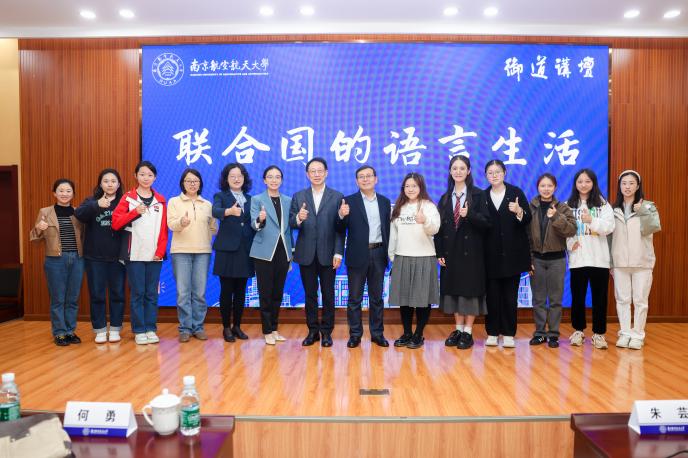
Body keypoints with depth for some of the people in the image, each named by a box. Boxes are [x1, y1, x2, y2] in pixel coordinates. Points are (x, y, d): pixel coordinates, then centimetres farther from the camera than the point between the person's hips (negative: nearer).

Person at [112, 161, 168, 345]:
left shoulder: (160, 201, 9)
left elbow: (164, 229, 6)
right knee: (137, 293, 2)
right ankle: (139, 331, 10)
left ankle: (151, 329, 15)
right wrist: (135, 212, -18)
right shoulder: (128, 198, 2)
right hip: (135, 254, -2)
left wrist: (160, 251, -4)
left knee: (152, 293, 6)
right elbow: (116, 223, -7)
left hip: (154, 255, 2)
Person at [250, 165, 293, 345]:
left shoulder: (288, 201, 10)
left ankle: (274, 329, 22)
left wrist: (290, 254, 12)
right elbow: (254, 224, -13)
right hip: (264, 253, -3)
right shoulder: (257, 200, 0)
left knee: (278, 293, 10)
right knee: (265, 293, 1)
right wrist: (260, 220, -37)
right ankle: (267, 331, 11)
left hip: (283, 252, 4)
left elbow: (289, 228, 13)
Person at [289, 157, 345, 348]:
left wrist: (338, 253, -9)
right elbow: (291, 223, 1)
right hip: (306, 254, 2)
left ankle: (326, 331, 17)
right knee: (310, 294, 9)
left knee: (328, 294, 5)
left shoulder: (337, 196, 2)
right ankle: (313, 330, 20)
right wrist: (298, 218, -22)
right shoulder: (298, 196, 7)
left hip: (328, 254, -1)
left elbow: (340, 228, -2)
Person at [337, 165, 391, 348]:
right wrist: (341, 216, -25)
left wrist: (388, 253, 3)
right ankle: (355, 334, 16)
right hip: (357, 255, -2)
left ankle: (377, 333, 21)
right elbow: (341, 230, -5)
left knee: (377, 297, 11)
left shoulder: (385, 202, 9)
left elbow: (387, 229, 9)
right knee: (354, 297, 5)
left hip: (378, 254, 3)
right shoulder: (349, 201, -1)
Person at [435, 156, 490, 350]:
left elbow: (486, 223, -8)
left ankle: (468, 332, 11)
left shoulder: (477, 195, -2)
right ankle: (458, 329, 20)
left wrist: (469, 215, -25)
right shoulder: (445, 198, 8)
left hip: (471, 250, -3)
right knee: (453, 289, 7)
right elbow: (440, 226, 7)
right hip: (451, 251, 4)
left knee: (470, 289, 1)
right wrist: (439, 253, 1)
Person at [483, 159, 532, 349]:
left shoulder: (516, 192, 3)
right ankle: (492, 333, 13)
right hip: (491, 254, 1)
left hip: (512, 253, -1)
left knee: (510, 295, 3)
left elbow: (527, 220, -1)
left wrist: (519, 212, -20)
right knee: (492, 295, 2)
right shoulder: (483, 196, 7)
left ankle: (509, 334, 12)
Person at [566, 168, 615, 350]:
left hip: (599, 259, 0)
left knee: (600, 297, 3)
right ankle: (578, 330, 22)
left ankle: (599, 333, 14)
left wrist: (592, 221, -23)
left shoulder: (603, 204, 6)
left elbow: (609, 227, -7)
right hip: (577, 259, 0)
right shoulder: (568, 205, 8)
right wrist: (570, 243, -18)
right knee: (577, 296, 7)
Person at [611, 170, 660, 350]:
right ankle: (625, 333, 15)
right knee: (622, 299, 5)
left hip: (642, 262, -2)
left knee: (640, 300, 2)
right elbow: (609, 235, 9)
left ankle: (638, 335, 11)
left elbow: (654, 228, -14)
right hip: (620, 262, 2)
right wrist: (609, 261, 7)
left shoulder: (648, 206, 1)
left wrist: (642, 212, -25)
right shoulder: (614, 209, 8)